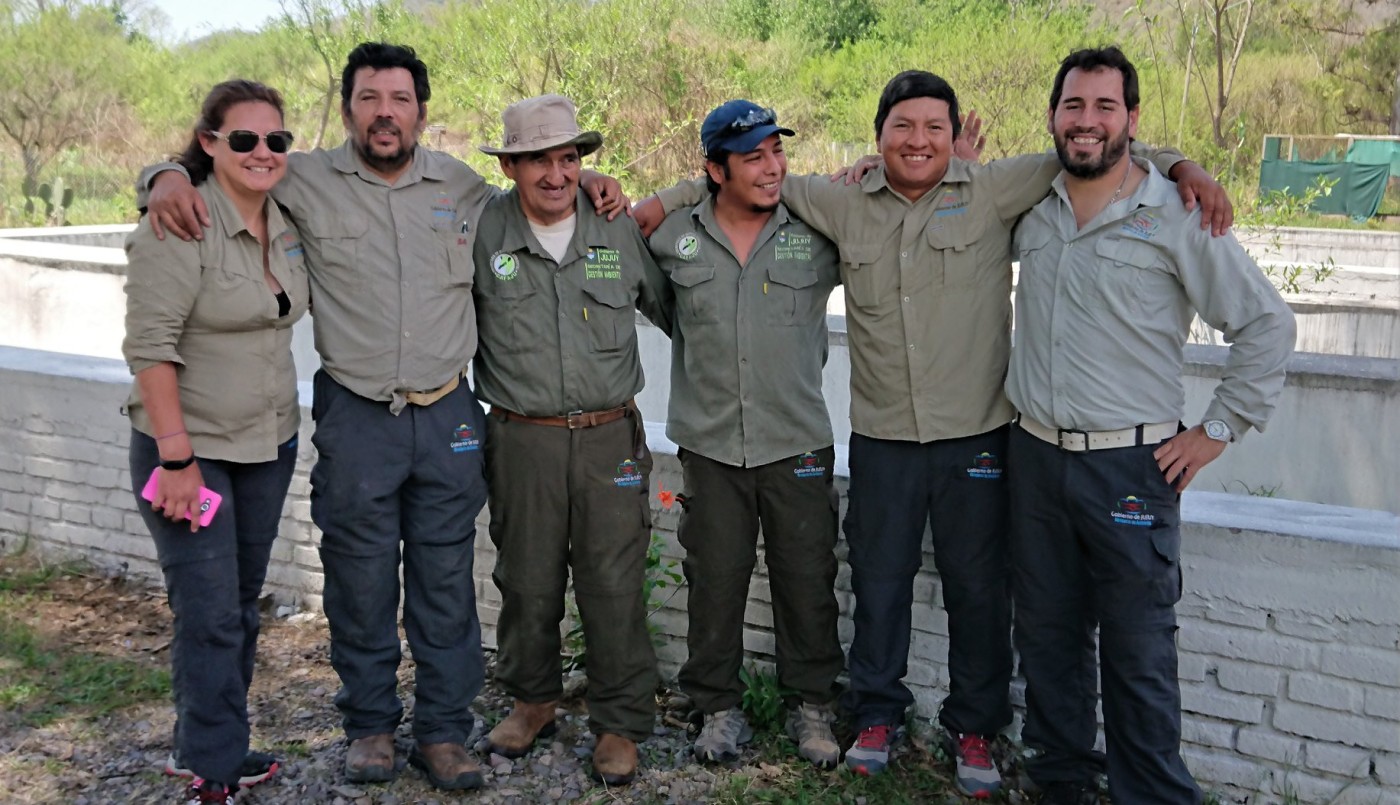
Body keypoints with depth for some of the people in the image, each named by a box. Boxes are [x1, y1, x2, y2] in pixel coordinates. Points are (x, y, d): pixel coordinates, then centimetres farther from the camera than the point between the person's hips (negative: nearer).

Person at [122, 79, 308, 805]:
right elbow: (149, 346, -19)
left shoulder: (287, 224, 3)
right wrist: (176, 458, -21)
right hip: (190, 449, -7)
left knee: (241, 606, 15)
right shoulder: (181, 228, -17)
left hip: (269, 445, 7)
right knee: (210, 615, -2)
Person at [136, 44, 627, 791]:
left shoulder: (461, 185, 7)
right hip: (355, 419, -1)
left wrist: (587, 182, 8)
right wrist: (168, 178, -15)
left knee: (447, 584, 8)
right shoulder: (307, 181, -1)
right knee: (361, 586, 8)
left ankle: (443, 731, 22)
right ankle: (370, 725, 28)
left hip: (447, 418, 2)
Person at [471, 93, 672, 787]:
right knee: (527, 581, 11)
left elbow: (671, 307, 17)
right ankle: (532, 697, 35)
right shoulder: (482, 232, -1)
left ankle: (620, 722, 18)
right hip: (522, 439, 0)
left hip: (611, 438, 1)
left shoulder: (619, 232, 5)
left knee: (614, 585, 2)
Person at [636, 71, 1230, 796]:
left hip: (976, 437, -1)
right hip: (881, 438, 2)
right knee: (878, 581, 14)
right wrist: (663, 200, 12)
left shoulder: (994, 192, -2)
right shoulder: (844, 207, 5)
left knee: (979, 589, 9)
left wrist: (1179, 166, -12)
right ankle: (877, 714, 33)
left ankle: (973, 729, 28)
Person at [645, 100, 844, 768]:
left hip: (799, 443, 0)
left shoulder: (820, 230, -2)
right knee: (714, 582, 10)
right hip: (710, 444, 1)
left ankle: (811, 704, 28)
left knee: (807, 581, 9)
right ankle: (718, 706, 27)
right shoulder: (673, 233, 1)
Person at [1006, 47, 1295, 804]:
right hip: (1034, 456, 5)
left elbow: (1266, 322, -4)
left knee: (1139, 649, 4)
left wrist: (1218, 431, -5)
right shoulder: (1030, 209, 6)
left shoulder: (1176, 216, -7)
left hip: (1130, 465, -4)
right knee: (1047, 634, 15)